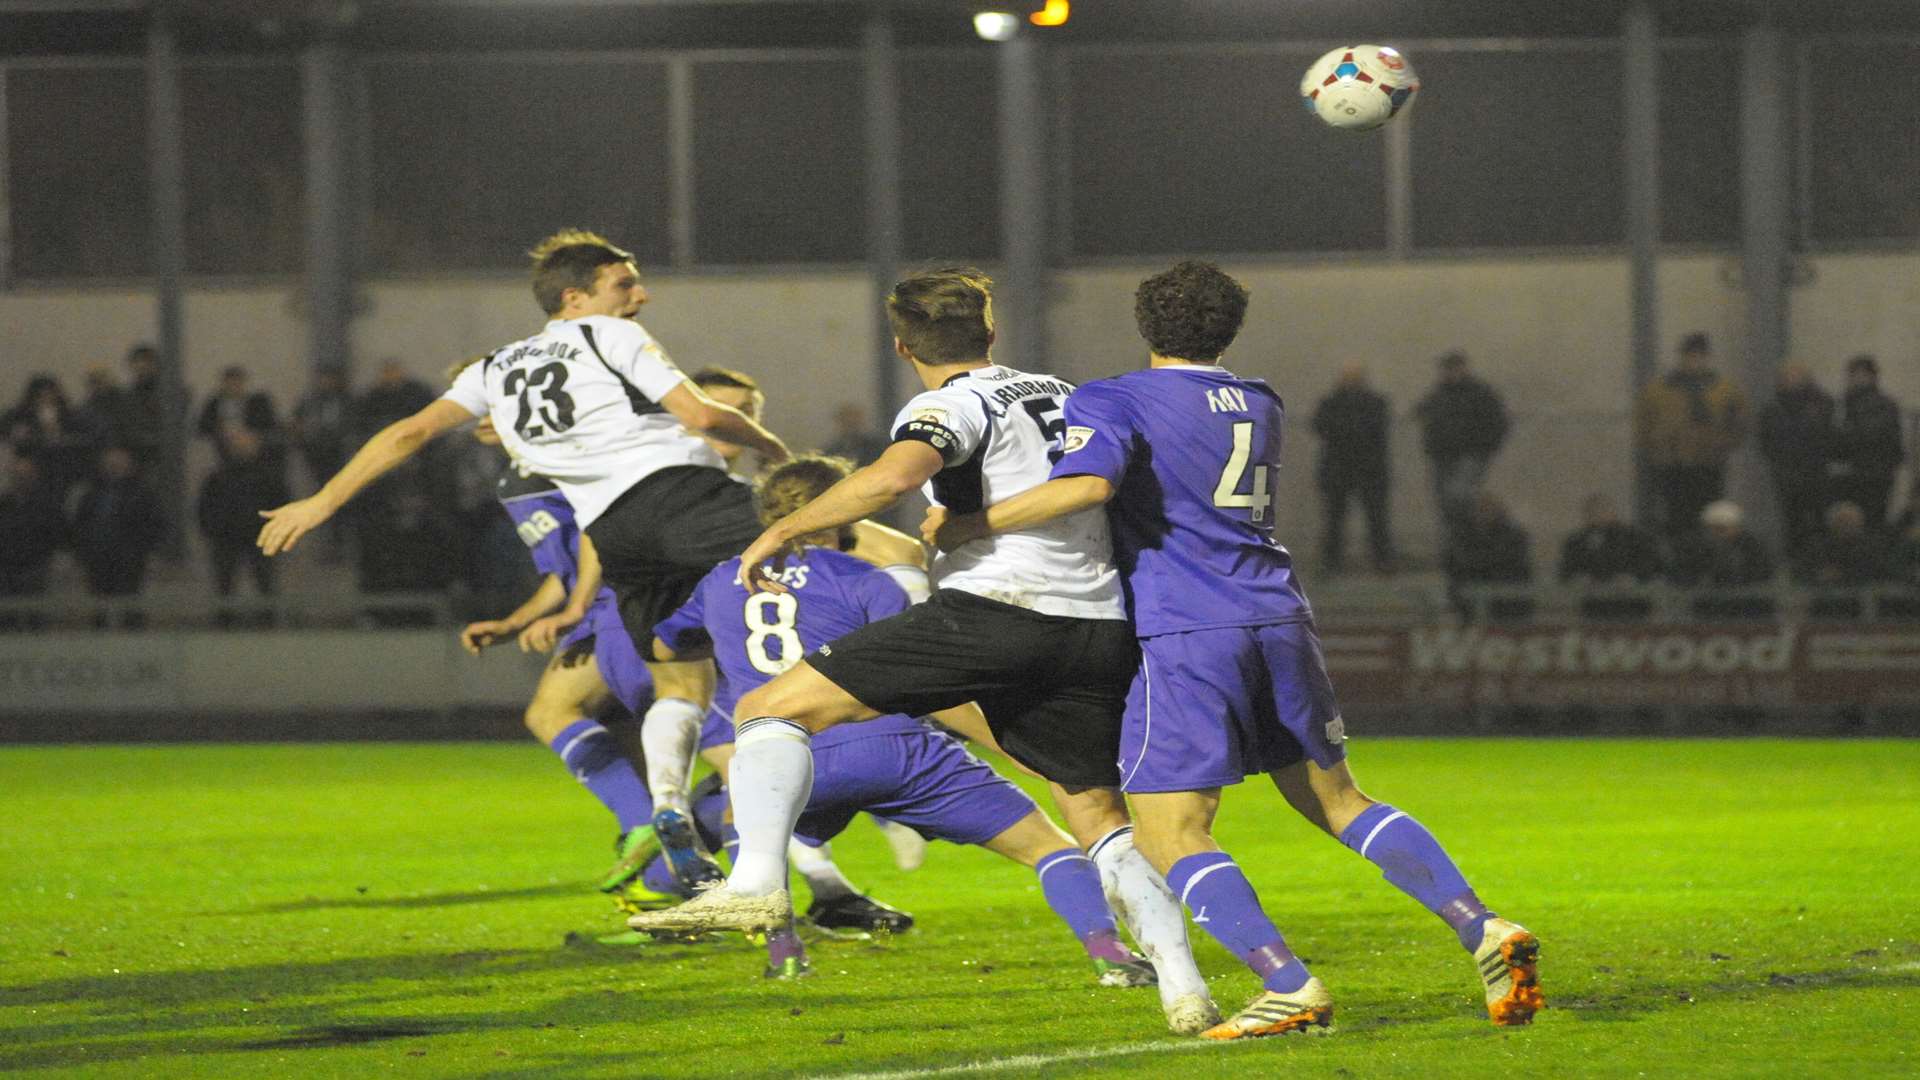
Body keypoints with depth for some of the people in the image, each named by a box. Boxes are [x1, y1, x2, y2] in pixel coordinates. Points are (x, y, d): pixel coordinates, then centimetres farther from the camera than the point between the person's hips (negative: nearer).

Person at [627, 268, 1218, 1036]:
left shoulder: (954, 405, 2)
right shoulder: (1064, 396, 23)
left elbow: (895, 474, -19)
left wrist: (783, 531, -12)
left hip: (995, 609, -7)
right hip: (1100, 627, 7)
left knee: (770, 709, -2)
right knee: (1099, 817, 22)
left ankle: (757, 880, -24)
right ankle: (1182, 984, 7)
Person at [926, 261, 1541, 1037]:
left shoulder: (1110, 403, -1)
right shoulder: (1259, 406, 19)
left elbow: (1086, 483, -21)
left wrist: (968, 527, -12)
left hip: (1186, 637, -6)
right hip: (1278, 619, 6)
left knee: (1168, 829, -3)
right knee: (1335, 799, 17)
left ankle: (1290, 985, -19)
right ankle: (1482, 930, 3)